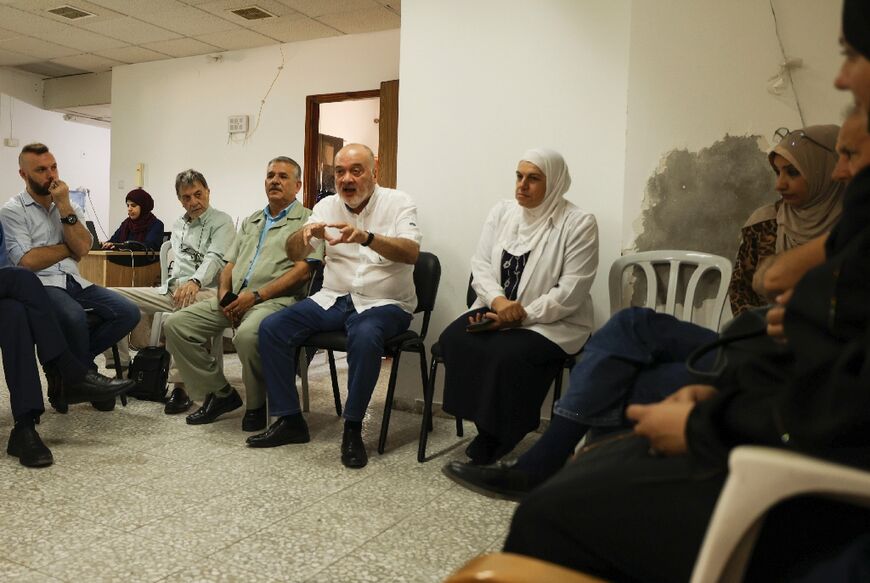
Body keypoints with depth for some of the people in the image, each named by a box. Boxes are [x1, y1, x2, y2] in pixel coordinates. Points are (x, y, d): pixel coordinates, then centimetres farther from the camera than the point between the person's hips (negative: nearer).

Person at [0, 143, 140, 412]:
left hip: (74, 281, 6)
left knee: (128, 312, -17)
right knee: (74, 317, -37)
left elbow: (83, 248, -1)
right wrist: (69, 248, 0)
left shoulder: (70, 207, 16)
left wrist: (64, 207, -6)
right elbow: (27, 261, -11)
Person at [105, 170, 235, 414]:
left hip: (204, 290, -7)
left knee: (186, 302, -43)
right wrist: (174, 287, 4)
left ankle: (180, 386, -39)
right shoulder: (178, 225, 24)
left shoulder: (222, 222, 1)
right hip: (173, 289, 7)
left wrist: (195, 282, -35)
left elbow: (215, 257, -16)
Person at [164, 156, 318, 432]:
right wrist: (224, 295, 0)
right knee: (176, 324, -10)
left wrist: (256, 296, -15)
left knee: (248, 335, -38)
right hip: (234, 298, 7)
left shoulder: (306, 220, 5)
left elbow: (303, 270, -8)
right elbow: (229, 265, 23)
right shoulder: (251, 222, 27)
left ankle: (257, 405, -11)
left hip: (275, 298, -7)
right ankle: (220, 394, 1)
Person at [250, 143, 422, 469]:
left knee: (365, 336, -37)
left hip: (383, 303, -5)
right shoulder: (327, 206, 9)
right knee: (271, 328, -13)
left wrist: (365, 237, -37)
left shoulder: (397, 203, -3)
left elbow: (412, 252, -20)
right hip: (334, 299, 5)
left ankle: (353, 428, -20)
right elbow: (293, 254, 1)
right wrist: (308, 232, -23)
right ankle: (289, 420, -2)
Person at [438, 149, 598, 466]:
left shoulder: (579, 223, -9)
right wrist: (498, 300, -18)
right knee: (454, 339, -22)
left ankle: (492, 446, -8)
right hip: (495, 312, 5)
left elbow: (570, 292, -14)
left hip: (552, 322, -5)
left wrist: (521, 317, -19)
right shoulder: (502, 212, 8)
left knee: (507, 354, -32)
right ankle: (486, 431, -6)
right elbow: (480, 264, 3)